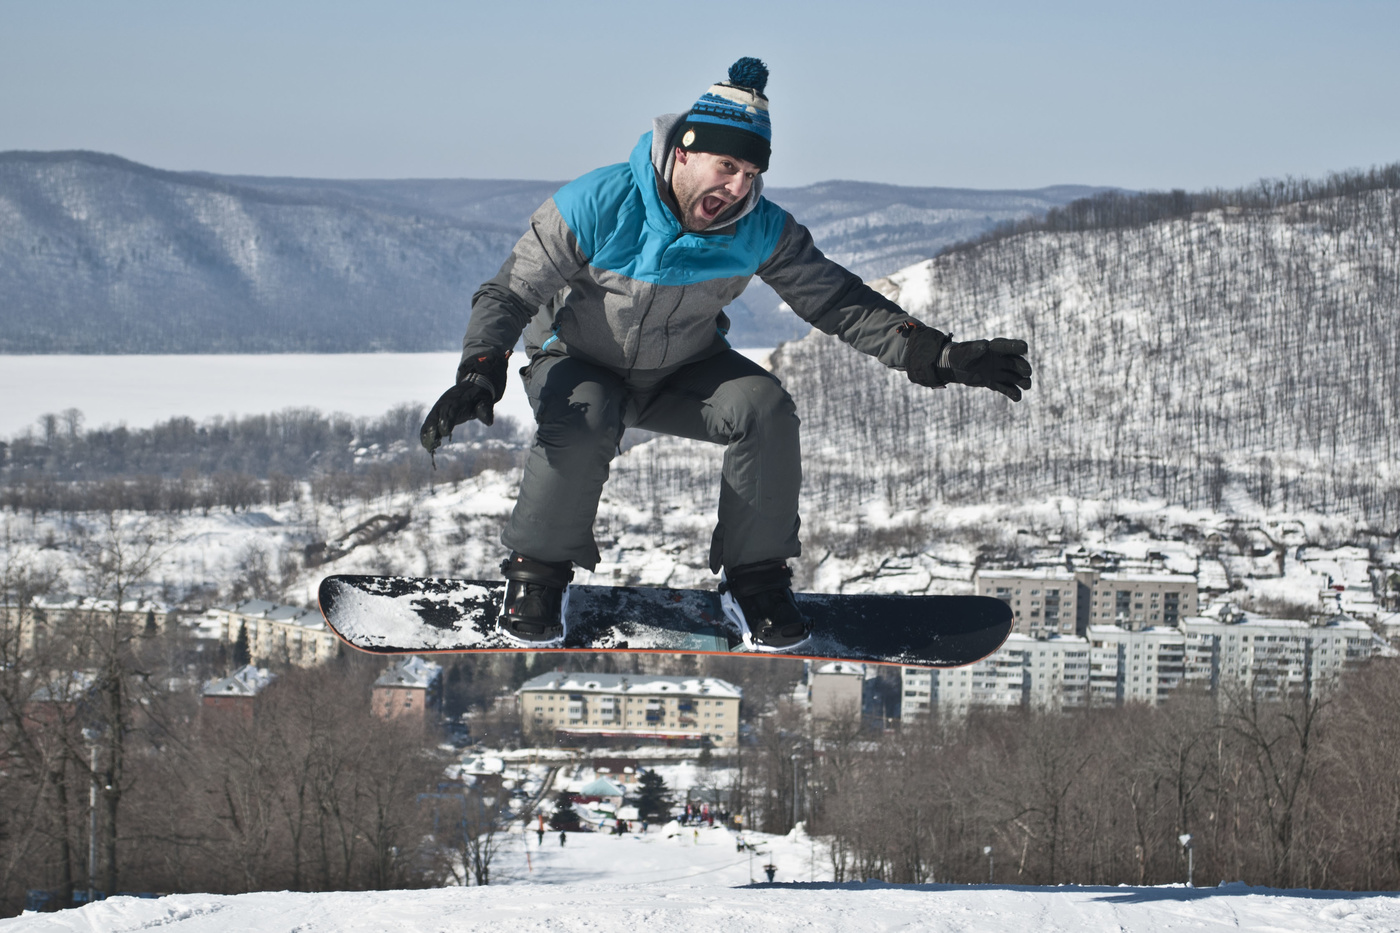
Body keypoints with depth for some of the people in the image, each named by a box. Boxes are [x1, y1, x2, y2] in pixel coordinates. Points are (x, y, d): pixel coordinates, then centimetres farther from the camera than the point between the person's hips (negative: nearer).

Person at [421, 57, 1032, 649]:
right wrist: (479, 374, -38)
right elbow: (510, 293, -20)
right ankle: (537, 573, -12)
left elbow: (837, 301, -12)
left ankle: (754, 579, -8)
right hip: (580, 364, -3)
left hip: (684, 375, 3)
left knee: (765, 408, -25)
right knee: (582, 425, -36)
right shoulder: (597, 207, -26)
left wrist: (936, 356, -24)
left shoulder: (761, 231, -17)